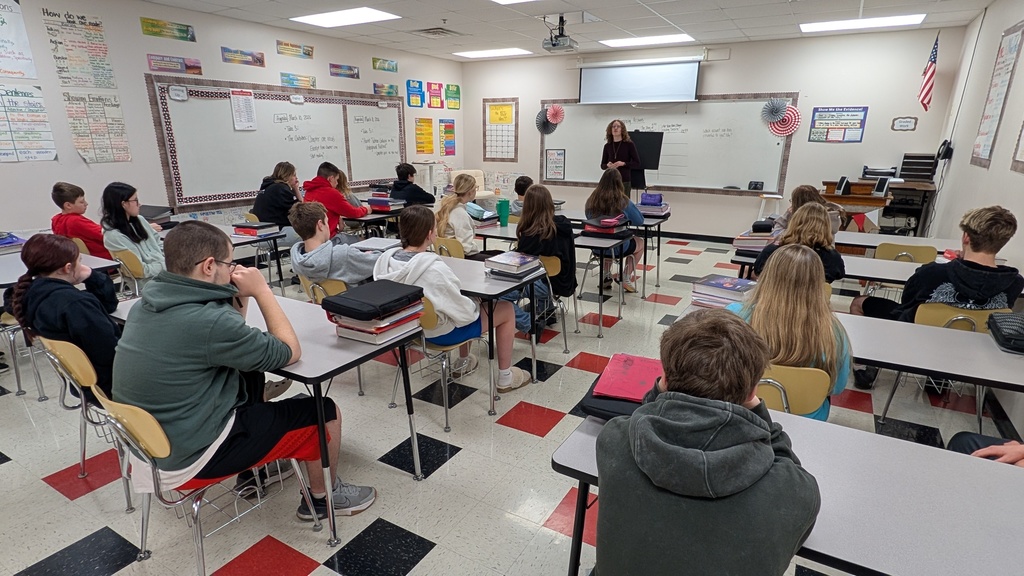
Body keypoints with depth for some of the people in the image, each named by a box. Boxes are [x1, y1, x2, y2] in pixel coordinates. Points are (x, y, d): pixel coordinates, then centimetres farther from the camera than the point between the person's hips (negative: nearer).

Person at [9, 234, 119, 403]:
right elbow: (110, 351, -29)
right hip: (106, 384, -10)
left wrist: (92, 276, -5)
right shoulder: (74, 304, -30)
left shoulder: (34, 294, 3)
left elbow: (108, 304, 10)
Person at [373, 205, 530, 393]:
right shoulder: (435, 269, -34)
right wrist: (475, 306, -2)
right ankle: (505, 378, 19)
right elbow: (463, 312, -25)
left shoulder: (386, 259, -11)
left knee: (469, 301, 32)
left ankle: (463, 362, 45)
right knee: (507, 309, 9)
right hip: (440, 331, -8)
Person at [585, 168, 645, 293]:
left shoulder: (591, 200, -6)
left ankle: (606, 277, 33)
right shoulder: (623, 202, -17)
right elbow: (639, 221, -5)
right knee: (640, 242, 27)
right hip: (618, 248, -4)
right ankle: (626, 278, 20)